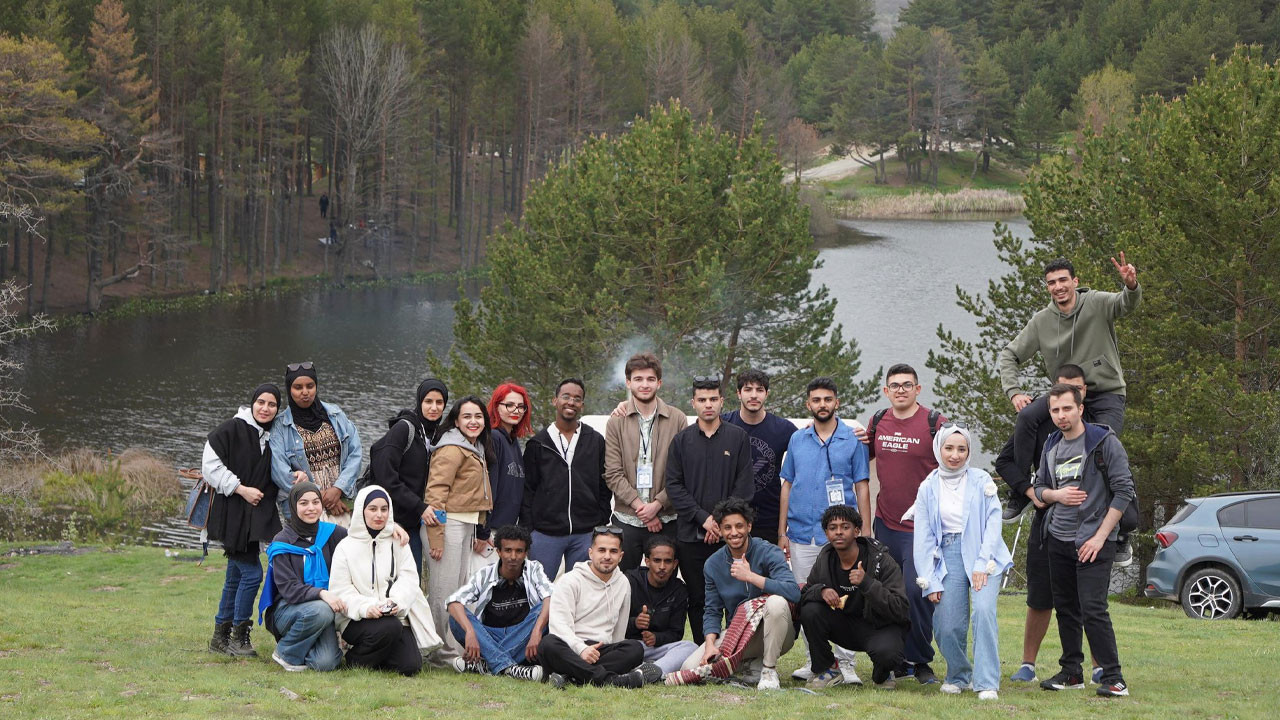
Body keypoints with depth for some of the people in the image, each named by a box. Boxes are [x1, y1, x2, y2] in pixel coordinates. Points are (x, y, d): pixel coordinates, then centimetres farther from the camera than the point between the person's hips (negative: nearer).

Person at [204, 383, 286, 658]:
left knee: (236, 576, 13)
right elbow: (211, 465, -11)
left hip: (257, 516, 7)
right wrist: (241, 489, -15)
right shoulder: (231, 430, -9)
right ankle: (238, 637, -1)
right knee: (252, 573, -12)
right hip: (232, 514, -7)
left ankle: (220, 637, 23)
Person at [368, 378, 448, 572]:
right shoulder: (403, 428, -11)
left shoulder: (436, 432, 13)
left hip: (415, 521, 8)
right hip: (394, 520, -7)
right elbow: (386, 479, -17)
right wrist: (419, 507, -16)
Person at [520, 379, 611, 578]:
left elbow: (605, 487, 11)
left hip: (585, 535, 1)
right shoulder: (538, 444, 6)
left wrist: (602, 526, 4)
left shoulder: (596, 441, 9)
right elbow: (527, 491, 6)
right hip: (545, 534, -1)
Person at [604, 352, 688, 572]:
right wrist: (639, 506, -12)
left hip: (666, 520, 0)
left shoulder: (677, 420, 2)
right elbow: (613, 474, -3)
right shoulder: (617, 421, 3)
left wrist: (657, 504, -12)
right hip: (626, 519, 0)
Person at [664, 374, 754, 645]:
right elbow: (674, 486, 3)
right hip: (691, 536, 1)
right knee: (698, 600, 4)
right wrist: (703, 518, -8)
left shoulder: (738, 437, 6)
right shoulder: (682, 440, 9)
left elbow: (744, 486, 1)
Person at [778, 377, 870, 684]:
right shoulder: (797, 440, 11)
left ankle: (845, 662, -2)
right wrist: (782, 532, 9)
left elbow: (862, 487, 4)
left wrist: (866, 533, -3)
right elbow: (787, 486, 15)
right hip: (802, 533, 3)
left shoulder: (853, 440, 4)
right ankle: (814, 659, 14)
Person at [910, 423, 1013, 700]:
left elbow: (993, 522, -3)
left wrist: (982, 564, -11)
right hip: (948, 558, 2)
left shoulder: (981, 481, 1)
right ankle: (959, 676, 23)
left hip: (982, 556, -2)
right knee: (947, 627, -6)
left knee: (983, 610, -24)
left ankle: (987, 683, -20)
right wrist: (929, 582, 2)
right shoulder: (928, 488, 7)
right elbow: (923, 538, 8)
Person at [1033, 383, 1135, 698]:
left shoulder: (1104, 441, -8)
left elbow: (1124, 491, -10)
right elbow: (1039, 486, 20)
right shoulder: (1051, 445, 10)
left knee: (1093, 610, -13)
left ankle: (1113, 678, -9)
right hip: (1058, 539, 6)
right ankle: (1071, 672, 20)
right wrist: (1056, 495, -5)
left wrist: (1100, 536, -14)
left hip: (1092, 541, -6)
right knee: (1066, 609, 10)